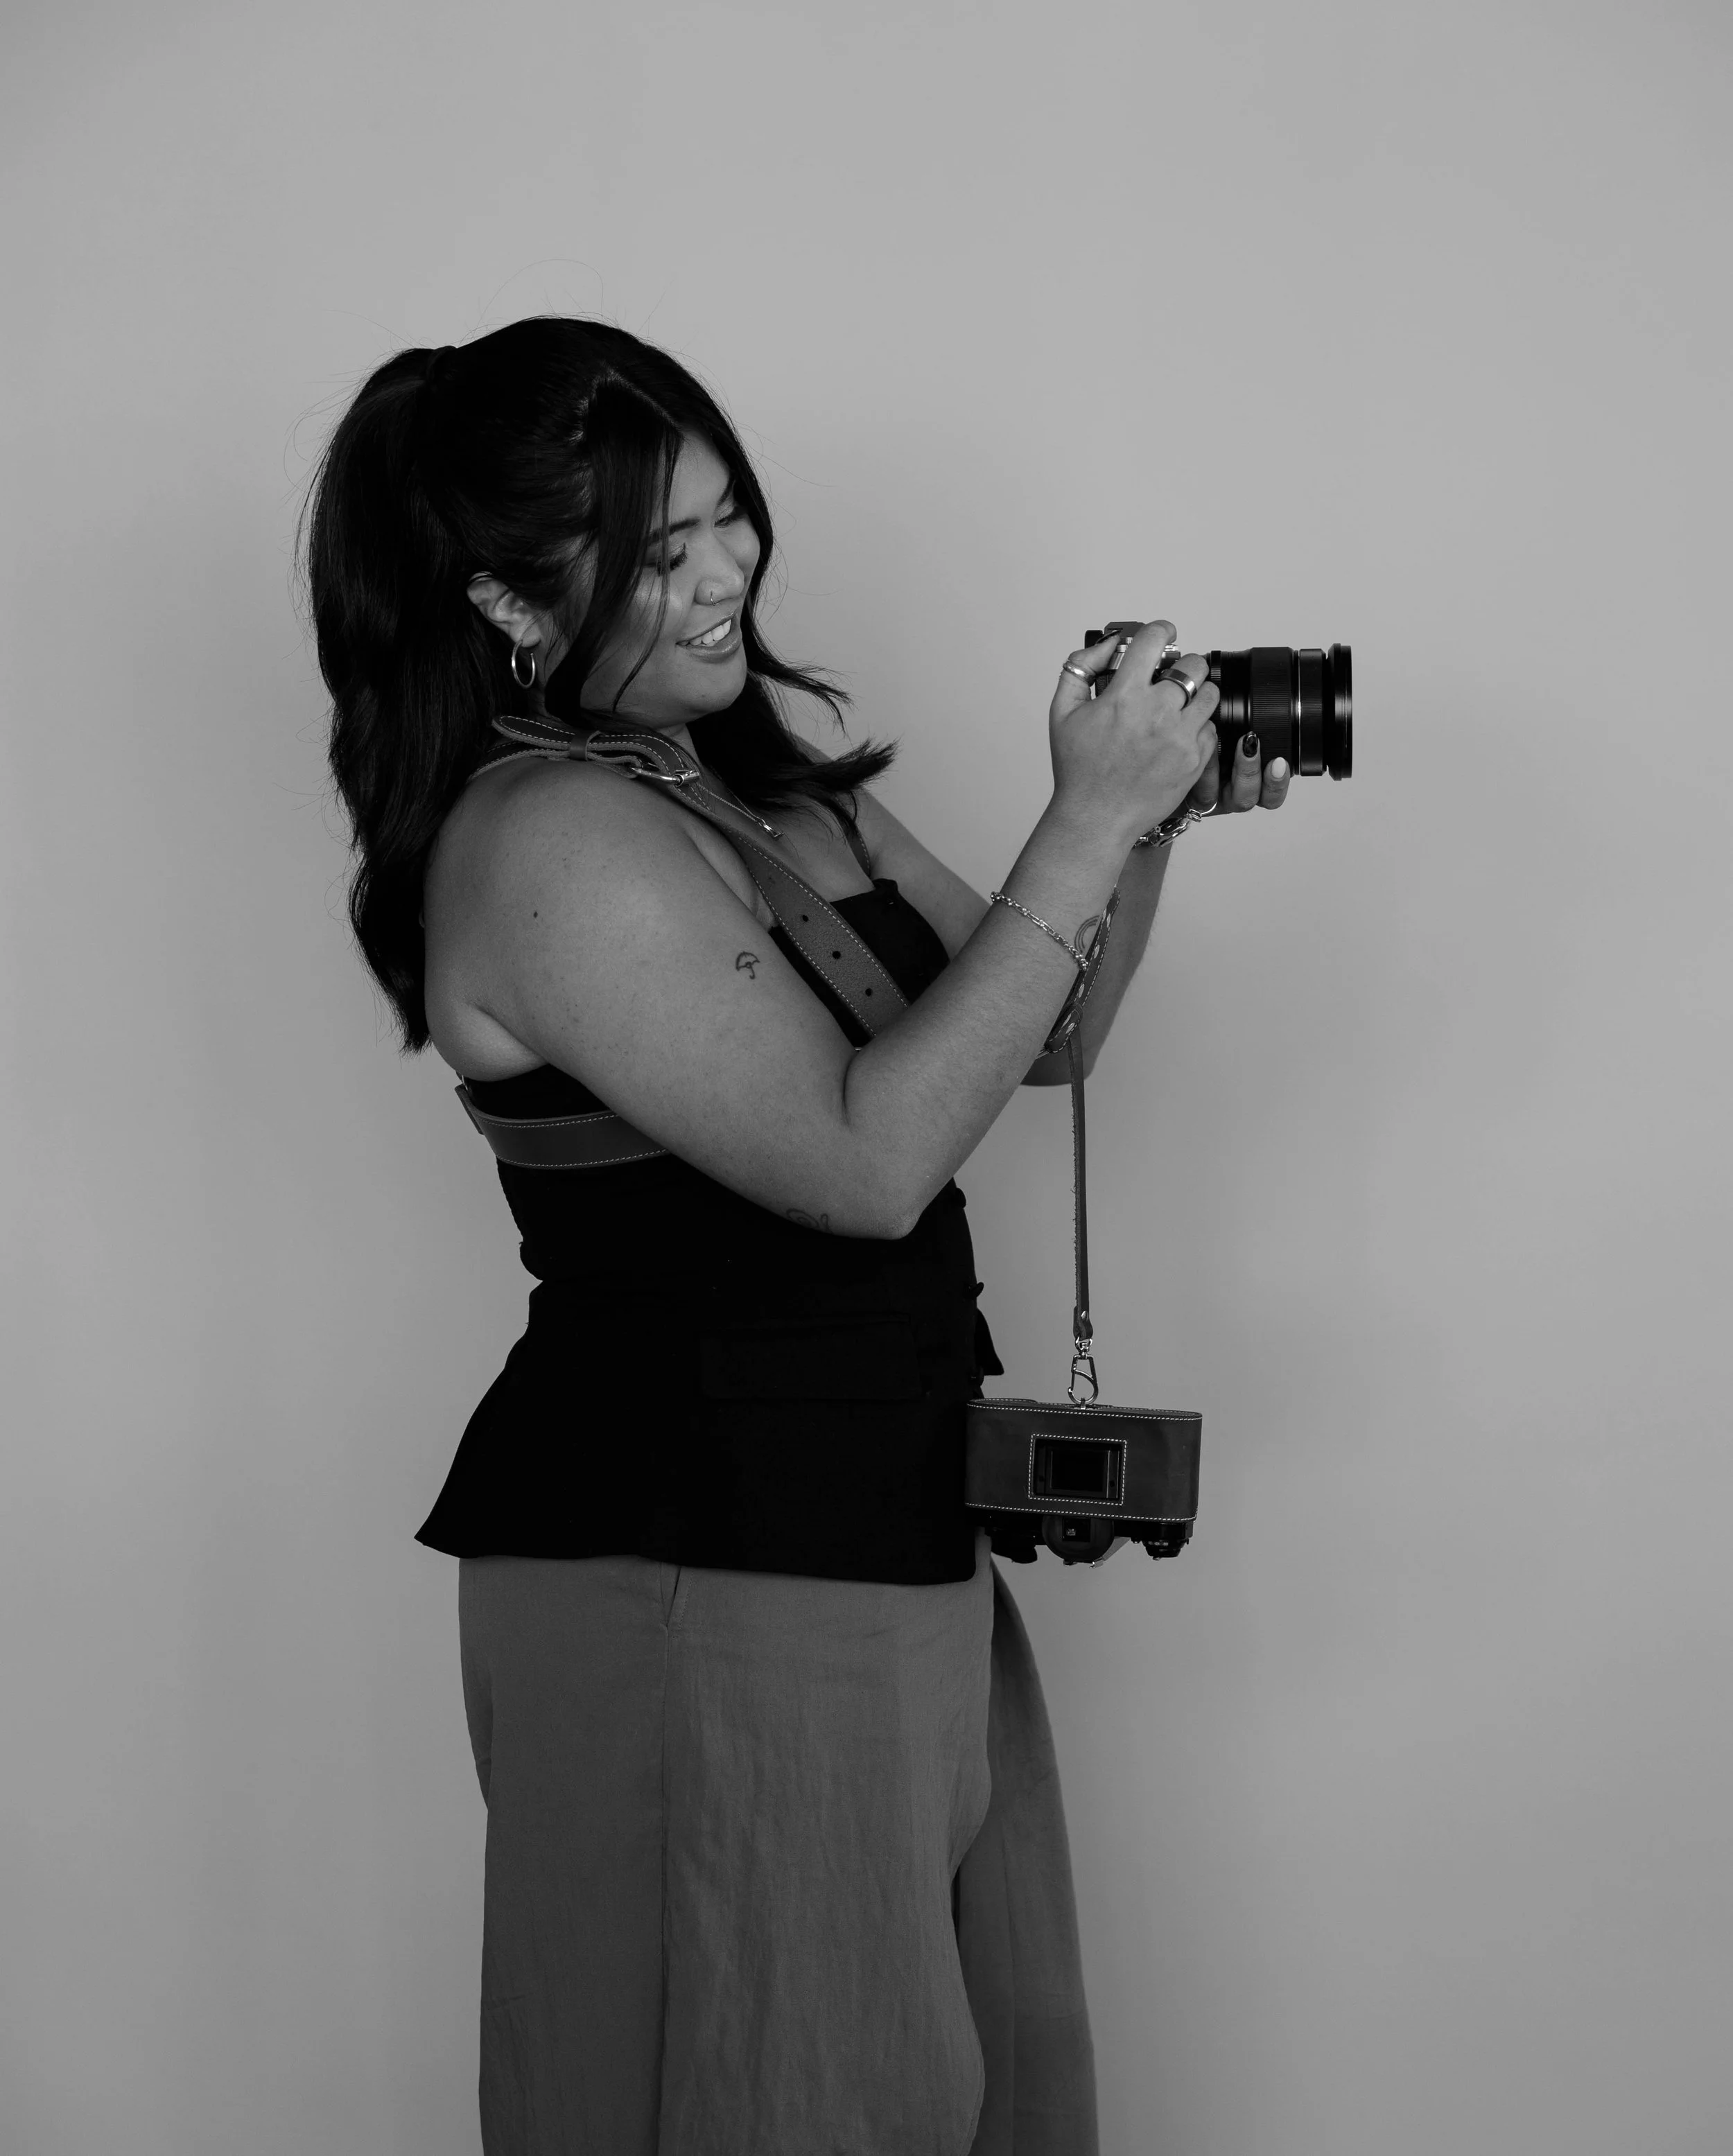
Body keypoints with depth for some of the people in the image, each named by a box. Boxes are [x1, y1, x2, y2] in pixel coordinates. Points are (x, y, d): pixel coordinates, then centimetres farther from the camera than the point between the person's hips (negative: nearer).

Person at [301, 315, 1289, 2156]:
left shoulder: (766, 775, 10)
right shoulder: (546, 845, -18)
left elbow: (1033, 1037, 14)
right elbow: (870, 1158, -24)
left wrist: (1148, 822, -3)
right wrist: (1085, 825, -21)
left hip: (876, 1520, 9)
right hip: (685, 1565, -9)